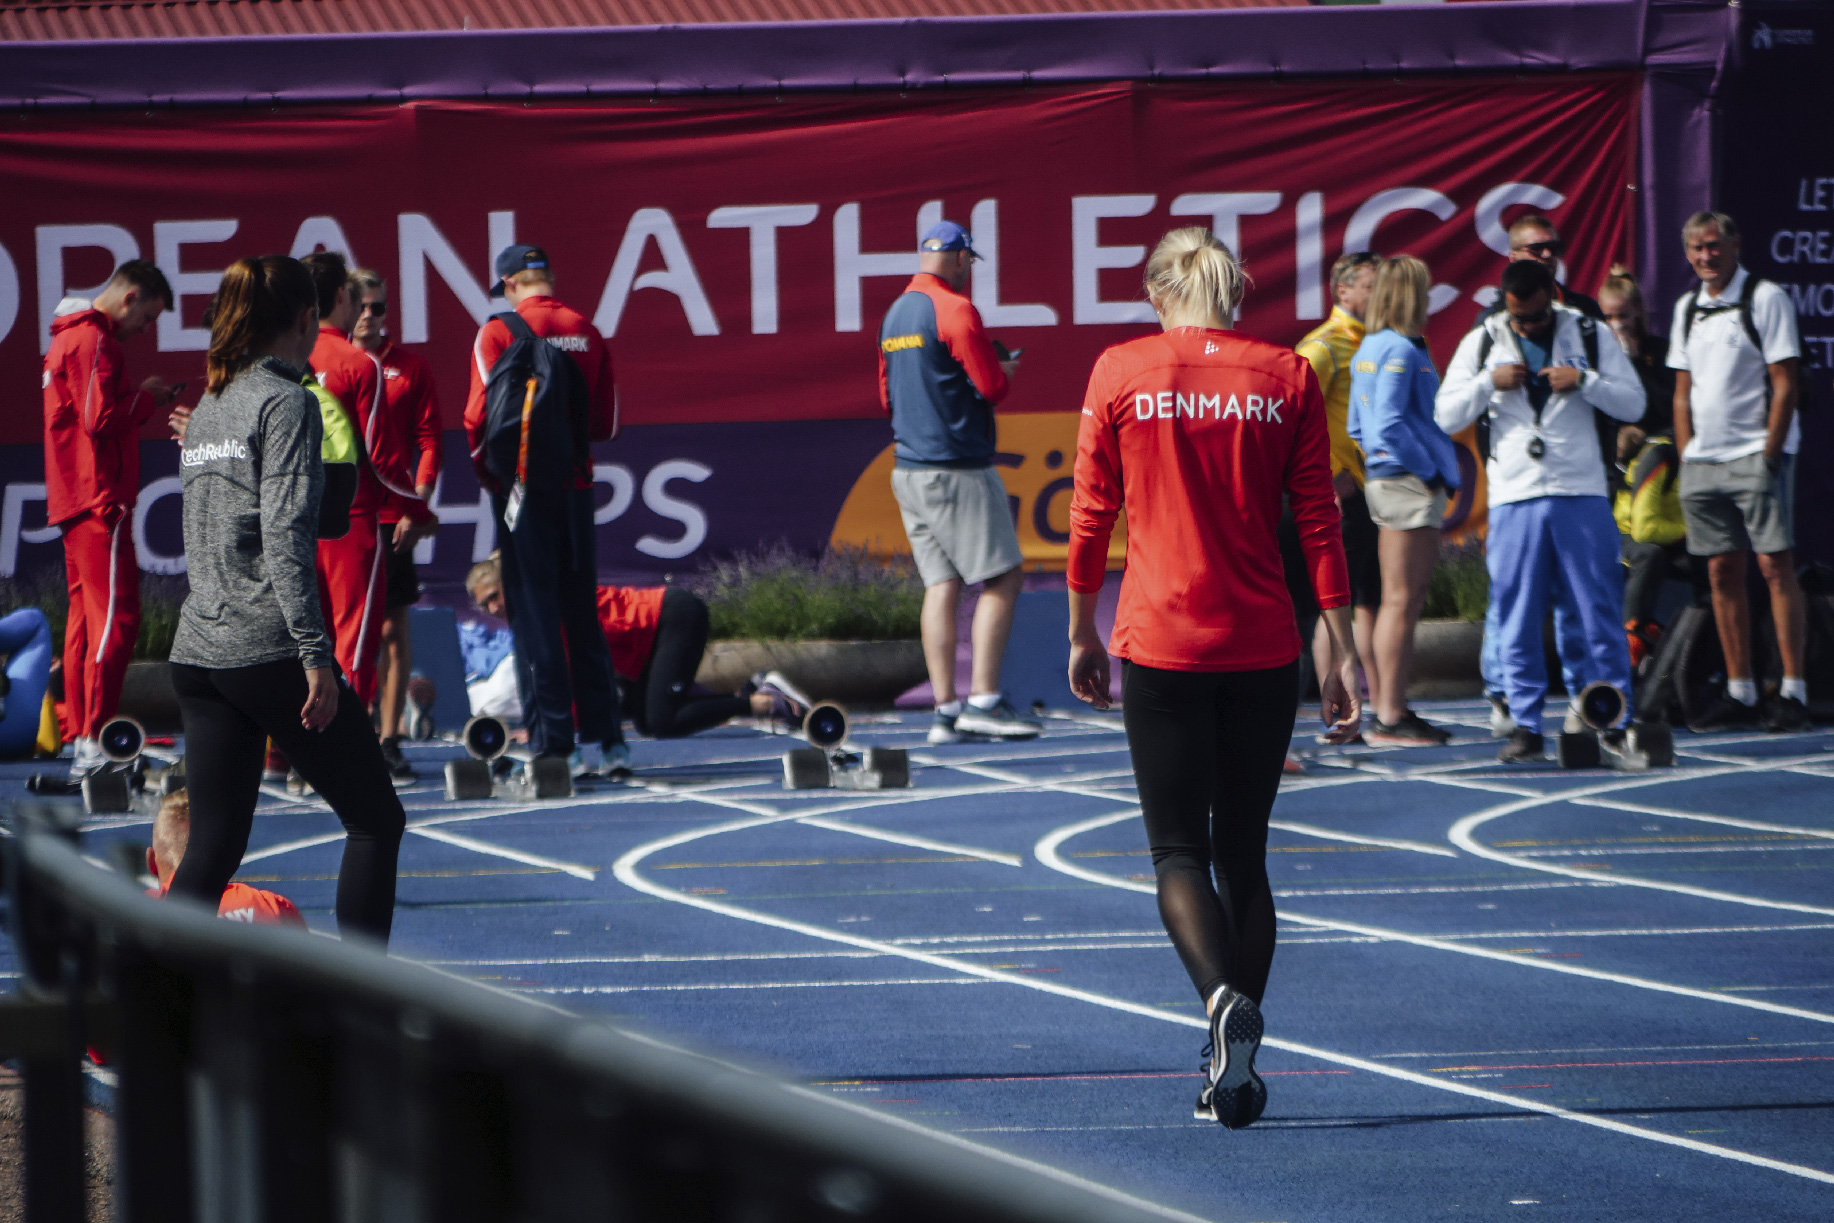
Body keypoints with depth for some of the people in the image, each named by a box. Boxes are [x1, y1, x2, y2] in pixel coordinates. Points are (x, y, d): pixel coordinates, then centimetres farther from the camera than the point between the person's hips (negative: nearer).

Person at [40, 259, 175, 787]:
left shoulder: (70, 338, 20)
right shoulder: (92, 341, -13)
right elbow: (101, 419, -20)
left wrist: (143, 400, 9)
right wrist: (146, 396, -6)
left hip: (76, 502, 11)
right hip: (99, 500, -11)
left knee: (86, 618, 12)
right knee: (116, 618, -11)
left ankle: (80, 743, 14)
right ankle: (93, 748, -15)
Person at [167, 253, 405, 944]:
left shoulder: (205, 410, 16)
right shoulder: (287, 402, -8)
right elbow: (286, 536, -17)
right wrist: (314, 653, -19)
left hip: (198, 650, 8)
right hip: (269, 649, -8)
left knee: (213, 846, 7)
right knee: (375, 821, 4)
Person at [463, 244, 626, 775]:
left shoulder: (498, 333, -7)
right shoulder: (588, 332, 6)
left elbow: (480, 416, -12)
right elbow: (606, 423, 7)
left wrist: (484, 466, 5)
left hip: (523, 487, -4)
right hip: (576, 487, 4)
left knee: (535, 616, -2)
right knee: (583, 617, 11)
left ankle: (551, 743, -5)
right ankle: (605, 740, 10)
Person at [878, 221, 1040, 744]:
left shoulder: (895, 314, 14)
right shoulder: (955, 309, -12)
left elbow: (888, 396, 22)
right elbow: (993, 387, -14)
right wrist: (1005, 370, 7)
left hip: (908, 468, 8)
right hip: (956, 469, -8)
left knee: (941, 585, 6)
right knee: (1002, 578, -4)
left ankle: (945, 711, 1)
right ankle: (983, 699, -11)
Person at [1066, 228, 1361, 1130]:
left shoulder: (1120, 372, -1)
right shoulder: (1287, 376, 2)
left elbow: (1091, 514, 2)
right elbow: (1319, 522, 1)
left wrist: (1082, 632, 13)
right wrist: (1342, 651, 4)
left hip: (1160, 642, -2)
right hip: (1264, 649, 2)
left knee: (1178, 851, 3)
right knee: (1243, 855, 12)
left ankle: (1223, 998, -25)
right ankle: (1234, 1069, 11)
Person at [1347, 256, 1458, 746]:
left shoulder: (1368, 350, 15)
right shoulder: (1400, 351, -14)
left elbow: (1357, 426, 19)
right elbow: (1390, 425, -22)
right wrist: (1429, 472, -13)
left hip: (1384, 478, 10)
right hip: (1409, 484, -10)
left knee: (1403, 601, 14)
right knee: (1401, 600, -7)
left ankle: (1391, 710, 17)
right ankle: (1390, 717, -6)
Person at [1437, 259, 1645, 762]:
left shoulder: (1588, 335, 7)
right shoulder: (1482, 342, 9)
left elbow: (1634, 403, 6)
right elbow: (1446, 416, 7)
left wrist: (1584, 381, -10)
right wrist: (1489, 382, -8)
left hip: (1582, 494, -1)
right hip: (1514, 497, 1)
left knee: (1600, 612, -1)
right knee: (1518, 617, 1)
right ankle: (1525, 725, 7)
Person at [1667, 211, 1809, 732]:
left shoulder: (1766, 299, -5)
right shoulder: (1687, 307, 14)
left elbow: (1784, 384, -8)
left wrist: (1770, 454, -14)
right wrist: (1685, 455, 9)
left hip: (1757, 453, -6)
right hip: (1703, 459, 6)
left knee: (1775, 565, -9)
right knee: (1722, 572, 5)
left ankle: (1793, 691, -9)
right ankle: (1739, 693, 8)